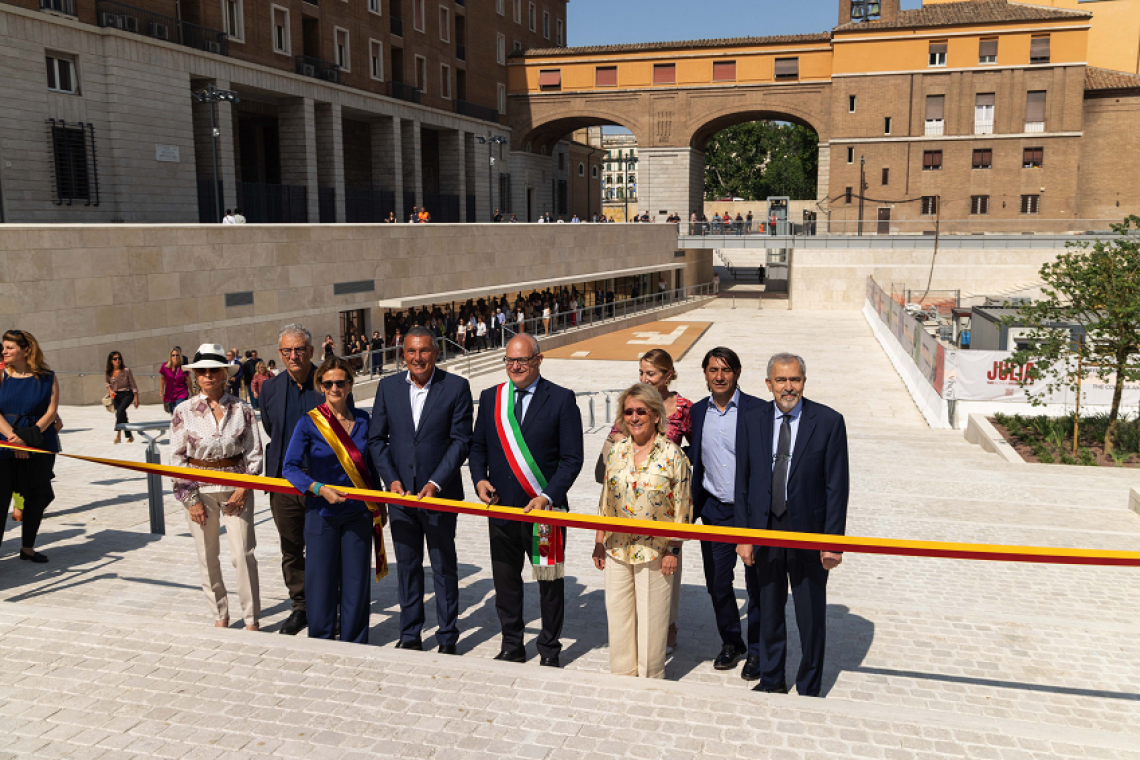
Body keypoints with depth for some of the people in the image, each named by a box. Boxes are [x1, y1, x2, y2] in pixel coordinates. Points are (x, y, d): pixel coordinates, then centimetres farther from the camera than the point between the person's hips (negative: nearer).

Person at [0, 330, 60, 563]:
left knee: (37, 496, 9)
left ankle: (27, 547, 25)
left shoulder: (47, 378, 1)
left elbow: (51, 412, -5)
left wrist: (28, 436, -18)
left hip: (40, 446, 1)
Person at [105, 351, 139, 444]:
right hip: (116, 395, 5)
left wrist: (136, 399, -4)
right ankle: (130, 436, 21)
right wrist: (110, 390, -3)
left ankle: (118, 434, -27)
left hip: (127, 394, -5)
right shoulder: (109, 372, 1)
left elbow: (133, 385, -3)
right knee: (122, 416, 7)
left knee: (120, 410, -27)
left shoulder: (126, 370, -9)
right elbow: (108, 383, 19)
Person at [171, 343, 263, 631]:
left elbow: (254, 453, 1)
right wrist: (191, 499, -3)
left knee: (243, 554, -4)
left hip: (236, 487, -1)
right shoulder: (184, 412, 0)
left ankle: (252, 619, 9)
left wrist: (243, 489, -7)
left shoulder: (241, 409, -1)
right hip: (200, 490, 1)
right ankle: (220, 616, 24)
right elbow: (177, 459, 1)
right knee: (208, 557, 8)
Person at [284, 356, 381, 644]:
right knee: (321, 579, 4)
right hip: (322, 513, -2)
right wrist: (319, 488, -21)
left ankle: (354, 646, 22)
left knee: (356, 580, 7)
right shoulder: (309, 422, -6)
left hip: (358, 512, 3)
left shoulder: (362, 420, 4)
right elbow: (289, 467, -7)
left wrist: (379, 506, 11)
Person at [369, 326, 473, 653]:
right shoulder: (388, 386, 4)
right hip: (400, 492, 3)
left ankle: (447, 639, 20)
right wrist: (391, 479, -6)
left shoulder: (456, 387, -6)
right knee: (407, 565, 12)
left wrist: (435, 483, -15)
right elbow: (376, 438, 6)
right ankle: (410, 635, 26)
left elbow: (461, 440, -7)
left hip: (439, 492, -3)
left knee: (444, 566, 7)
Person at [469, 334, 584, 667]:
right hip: (501, 508, 4)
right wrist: (479, 479, -5)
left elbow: (572, 458, -7)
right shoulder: (490, 397, 7)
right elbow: (478, 445, 14)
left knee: (550, 583, 9)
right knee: (505, 582, 14)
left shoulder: (562, 399, -5)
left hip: (545, 508, -3)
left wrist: (548, 497, -17)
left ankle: (550, 652, 26)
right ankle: (511, 648, 32)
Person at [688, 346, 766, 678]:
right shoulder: (696, 412, 6)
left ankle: (757, 650, 24)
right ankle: (731, 642, 33)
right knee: (717, 582, 12)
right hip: (714, 511, 4)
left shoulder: (759, 411, -9)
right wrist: (689, 506, 5)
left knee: (756, 583, 6)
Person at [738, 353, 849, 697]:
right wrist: (743, 535, -2)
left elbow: (837, 485, -7)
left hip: (808, 533, -2)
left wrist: (833, 540, -11)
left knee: (811, 617, 11)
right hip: (765, 532, 3)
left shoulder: (828, 421, -8)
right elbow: (743, 481, 2)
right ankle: (772, 680, 37)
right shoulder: (753, 420, -1)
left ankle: (809, 690, 30)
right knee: (768, 613, 17)